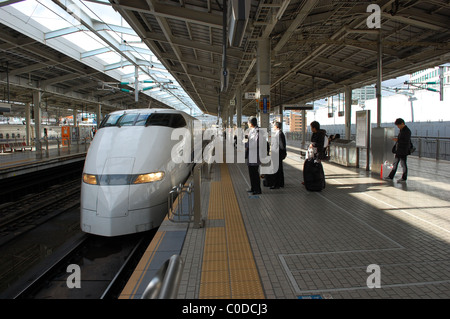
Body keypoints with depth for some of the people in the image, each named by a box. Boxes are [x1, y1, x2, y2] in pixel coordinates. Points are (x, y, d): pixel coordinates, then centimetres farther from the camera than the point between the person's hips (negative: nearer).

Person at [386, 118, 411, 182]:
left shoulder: (407, 131, -15)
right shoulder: (401, 130, 13)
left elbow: (407, 142, -20)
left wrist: (398, 140, -20)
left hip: (403, 151, -9)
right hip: (398, 150, 9)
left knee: (403, 164, 1)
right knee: (395, 163, 12)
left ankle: (404, 178, 11)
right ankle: (391, 176, 19)